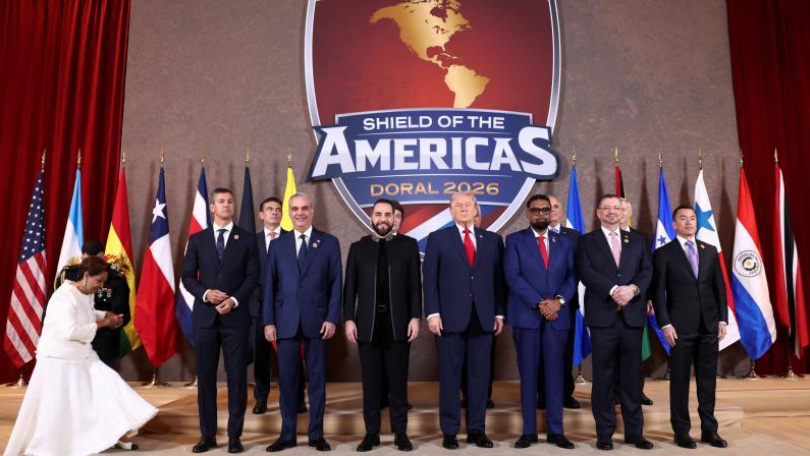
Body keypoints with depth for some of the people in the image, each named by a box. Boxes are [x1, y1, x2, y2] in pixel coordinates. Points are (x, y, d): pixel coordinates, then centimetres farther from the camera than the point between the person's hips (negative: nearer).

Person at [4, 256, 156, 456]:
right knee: (56, 407, 2)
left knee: (106, 383, 1)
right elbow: (70, 331, -29)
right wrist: (101, 323, -20)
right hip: (59, 359, -8)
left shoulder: (87, 294, 4)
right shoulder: (64, 296, -22)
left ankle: (115, 435, 8)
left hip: (81, 356, 8)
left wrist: (107, 315, 7)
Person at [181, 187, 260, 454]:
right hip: (205, 316, 2)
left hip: (236, 317, -1)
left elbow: (253, 276, 0)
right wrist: (205, 293, -12)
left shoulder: (246, 239, 5)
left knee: (237, 377, 2)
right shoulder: (197, 239, 9)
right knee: (205, 377, 7)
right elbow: (187, 276, 6)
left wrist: (235, 300, -14)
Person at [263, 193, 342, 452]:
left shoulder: (329, 243, 4)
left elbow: (336, 283, 1)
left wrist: (332, 318, -8)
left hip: (317, 320, -1)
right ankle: (287, 435, 19)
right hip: (286, 321, 1)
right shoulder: (278, 245, 9)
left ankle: (316, 434, 19)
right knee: (287, 379, 6)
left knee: (317, 378, 7)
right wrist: (268, 321, -1)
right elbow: (269, 285, 6)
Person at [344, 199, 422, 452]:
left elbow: (415, 285, 1)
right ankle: (371, 433, 19)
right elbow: (350, 287, 5)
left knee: (398, 382, 6)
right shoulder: (358, 248, 8)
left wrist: (415, 317, -6)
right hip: (367, 324, 1)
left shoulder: (408, 245, 5)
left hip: (397, 323, -1)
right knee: (371, 382, 8)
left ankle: (401, 433, 18)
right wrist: (348, 319, -3)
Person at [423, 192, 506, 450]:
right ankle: (449, 431, 15)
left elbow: (498, 278, 9)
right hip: (451, 317, -2)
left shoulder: (492, 240, 11)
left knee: (480, 374, 7)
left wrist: (499, 313, 4)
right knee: (450, 375, 4)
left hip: (483, 318, 2)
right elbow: (430, 279, 0)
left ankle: (476, 430, 19)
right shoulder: (437, 239, 5)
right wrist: (432, 313, -8)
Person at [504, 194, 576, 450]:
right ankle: (529, 431, 13)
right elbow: (512, 277, -8)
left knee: (555, 374, 6)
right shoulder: (514, 240, 3)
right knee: (528, 375, 4)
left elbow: (572, 276, 5)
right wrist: (539, 303, -14)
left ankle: (556, 431, 16)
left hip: (557, 316, 2)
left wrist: (558, 300, -12)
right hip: (526, 316, -2)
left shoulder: (564, 242, 12)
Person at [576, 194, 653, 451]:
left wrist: (633, 289, -14)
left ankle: (634, 432, 18)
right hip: (603, 316, -3)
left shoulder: (637, 240, 16)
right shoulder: (587, 241, 6)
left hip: (633, 315, 3)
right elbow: (585, 272, -7)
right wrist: (613, 290, -18)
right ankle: (604, 433, 12)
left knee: (632, 376, 8)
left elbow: (647, 271, 5)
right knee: (604, 377, 3)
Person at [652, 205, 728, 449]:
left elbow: (720, 287, 11)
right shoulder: (664, 253, -1)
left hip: (709, 325, 4)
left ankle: (709, 430, 20)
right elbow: (658, 292, -4)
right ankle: (681, 431, 14)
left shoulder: (710, 251, 11)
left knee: (708, 380, 10)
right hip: (681, 327, -3)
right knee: (680, 380, 4)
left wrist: (723, 319, 4)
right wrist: (665, 324, -10)